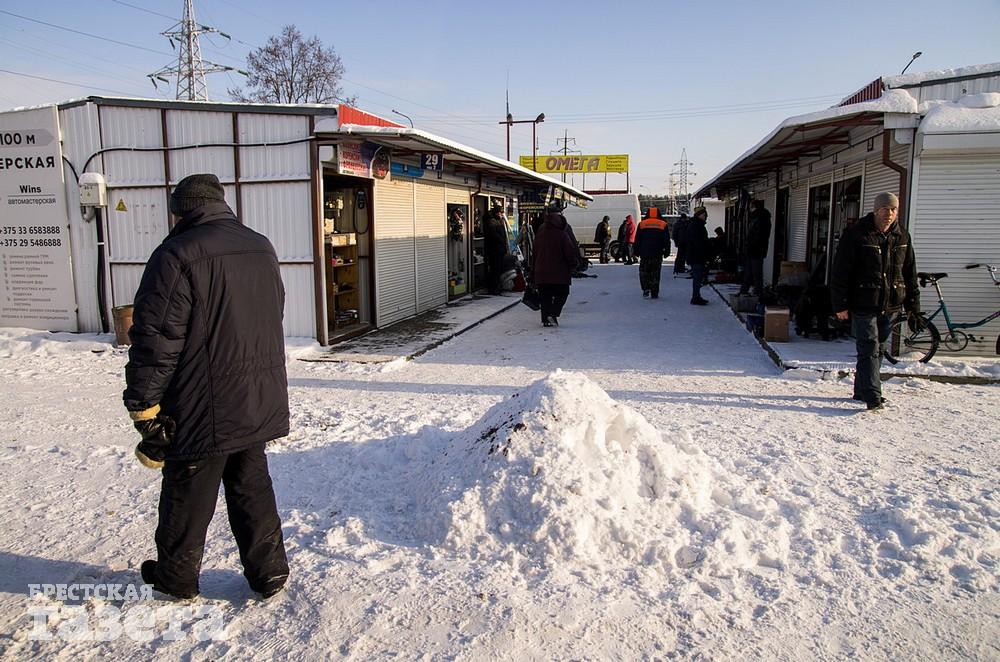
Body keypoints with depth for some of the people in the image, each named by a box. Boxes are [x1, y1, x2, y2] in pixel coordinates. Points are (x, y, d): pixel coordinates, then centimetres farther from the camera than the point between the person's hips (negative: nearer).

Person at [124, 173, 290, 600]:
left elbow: (155, 341, -18)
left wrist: (145, 410, -10)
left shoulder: (177, 255, -16)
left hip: (202, 411, -6)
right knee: (252, 488, 18)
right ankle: (268, 572, 25)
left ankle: (176, 578, 32)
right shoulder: (262, 248, 8)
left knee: (187, 497, 13)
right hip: (259, 405, 7)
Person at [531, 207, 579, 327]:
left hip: (541, 273, 4)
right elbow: (570, 253, -11)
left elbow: (535, 254, 12)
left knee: (545, 297, 11)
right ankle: (553, 314, -8)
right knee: (562, 294, 9)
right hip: (559, 273, -4)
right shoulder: (562, 235, -12)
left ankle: (545, 319, 7)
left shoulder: (539, 235, 5)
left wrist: (534, 271, 20)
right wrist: (573, 266, 4)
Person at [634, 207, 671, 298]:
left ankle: (646, 289, -6)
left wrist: (636, 251, 9)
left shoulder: (641, 224, 3)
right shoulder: (663, 225, 5)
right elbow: (667, 240, 6)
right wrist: (666, 252, 11)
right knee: (655, 273, 4)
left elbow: (637, 240, 4)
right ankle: (654, 293, 3)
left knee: (644, 272, 10)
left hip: (644, 253, 0)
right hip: (657, 254, 0)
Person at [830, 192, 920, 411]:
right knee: (869, 350, -10)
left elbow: (910, 275, 15)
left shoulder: (902, 238, 10)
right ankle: (873, 397, -10)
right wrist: (840, 304, -13)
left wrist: (913, 306, 11)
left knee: (878, 350, 13)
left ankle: (862, 391, 25)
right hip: (863, 304, -6)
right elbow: (841, 272, -9)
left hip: (889, 306, 6)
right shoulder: (856, 235, -7)